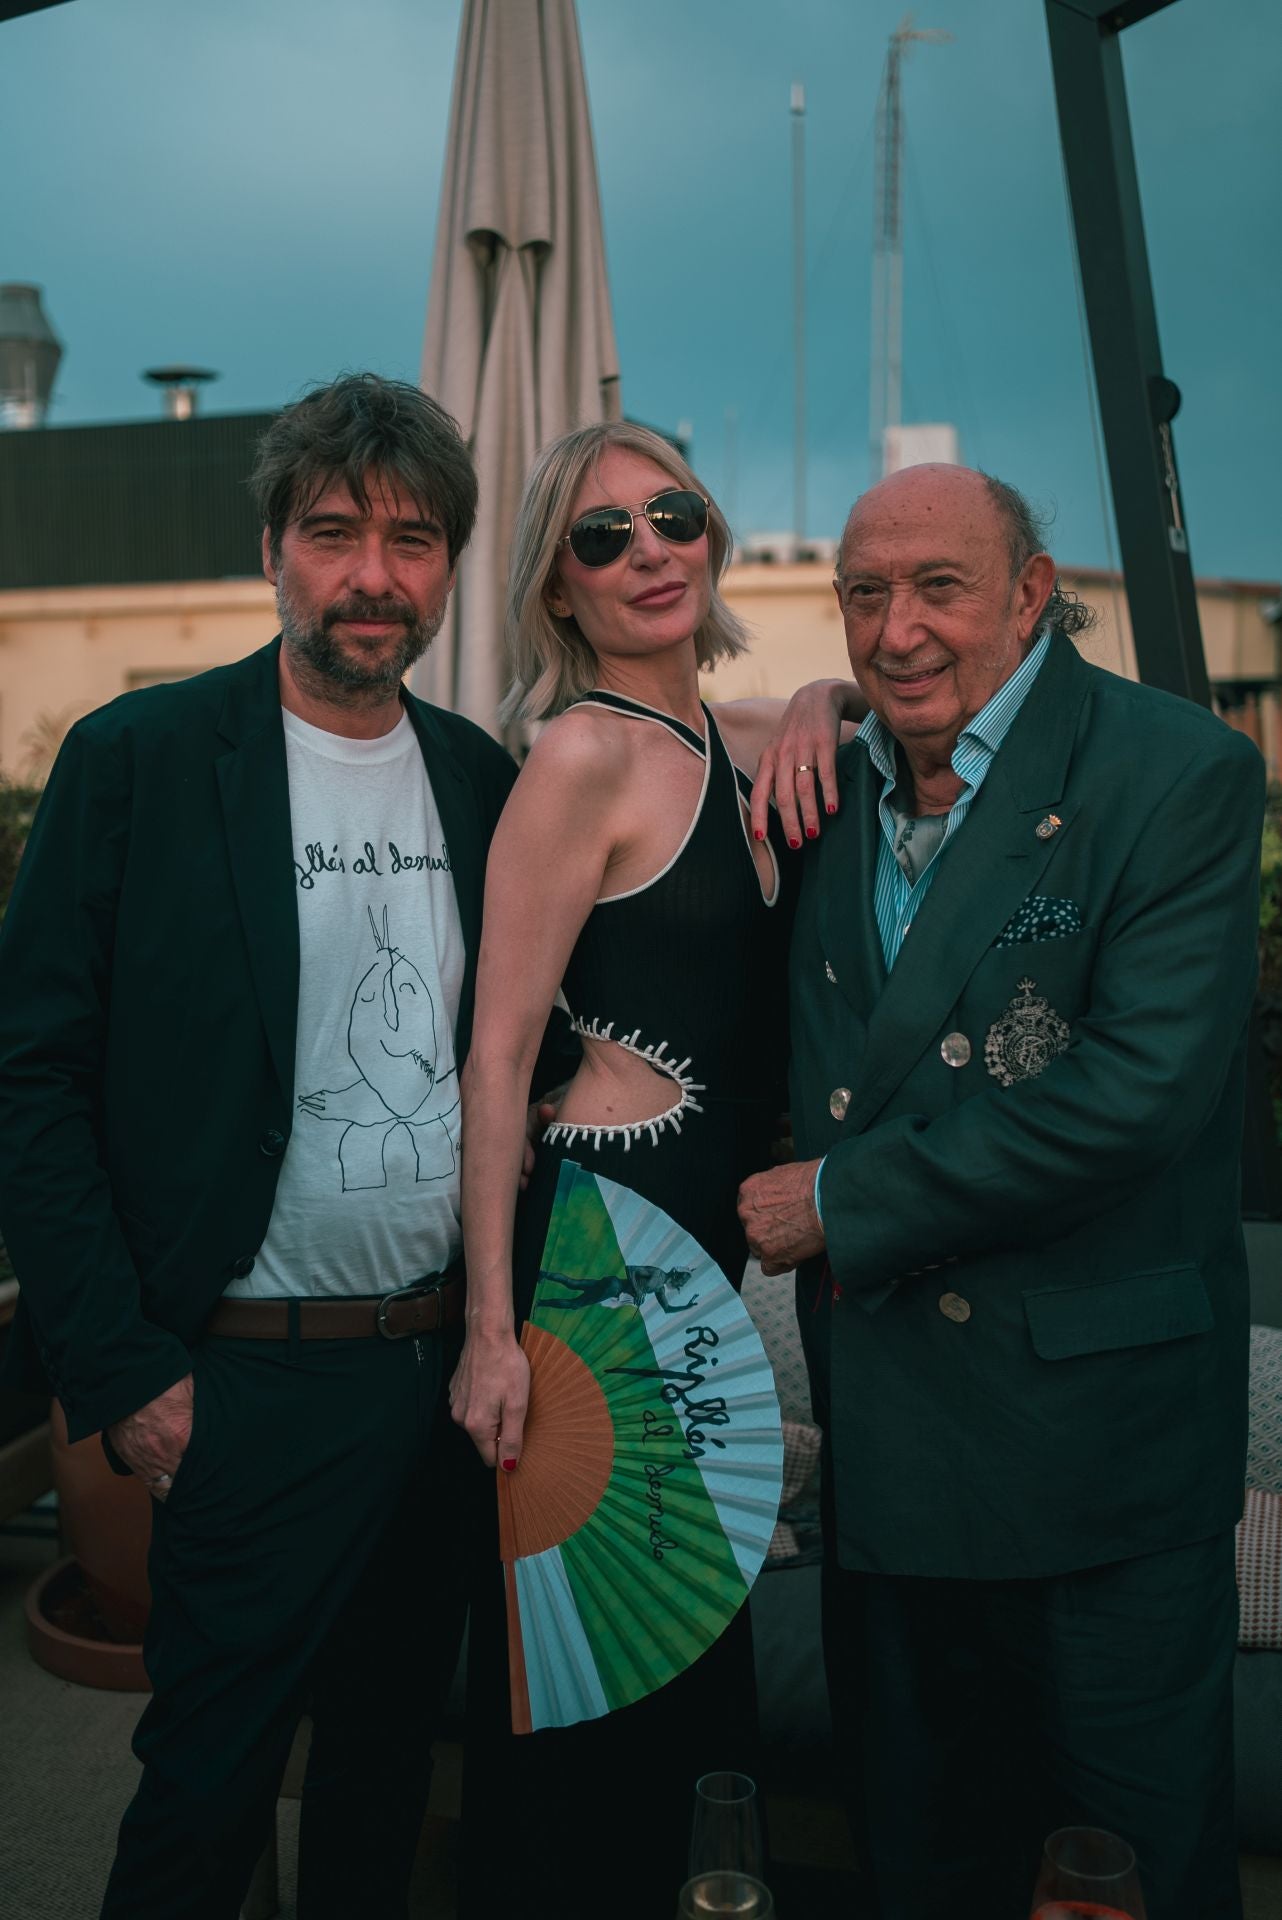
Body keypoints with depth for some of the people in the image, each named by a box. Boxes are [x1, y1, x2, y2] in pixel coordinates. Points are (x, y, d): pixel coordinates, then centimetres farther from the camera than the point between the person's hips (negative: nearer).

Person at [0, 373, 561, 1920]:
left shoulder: (482, 778, 6)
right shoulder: (139, 758, -9)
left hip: (454, 1368, 5)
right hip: (256, 1383, -4)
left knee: (391, 1756, 20)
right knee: (210, 1786, 9)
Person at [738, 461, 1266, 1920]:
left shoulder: (1179, 775, -12)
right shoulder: (836, 788, 7)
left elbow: (1143, 1087, -23)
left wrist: (841, 1201, -17)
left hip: (1094, 1416, -5)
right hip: (885, 1426, 6)